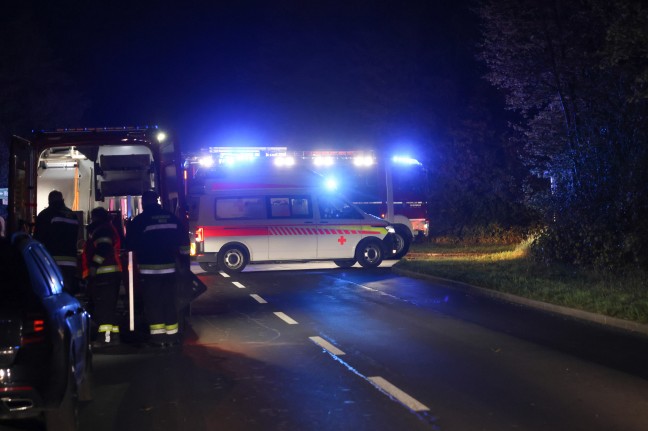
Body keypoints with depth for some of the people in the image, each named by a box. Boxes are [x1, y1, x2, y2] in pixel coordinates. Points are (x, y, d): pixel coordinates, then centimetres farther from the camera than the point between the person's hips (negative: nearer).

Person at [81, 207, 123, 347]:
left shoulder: (101, 230, -8)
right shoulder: (109, 229, 26)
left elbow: (104, 249, -22)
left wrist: (93, 265, -20)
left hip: (104, 273, -11)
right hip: (111, 273, 11)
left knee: (103, 305, -14)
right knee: (109, 306, 13)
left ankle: (105, 336, -18)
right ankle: (113, 335, 16)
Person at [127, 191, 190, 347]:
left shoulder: (139, 221, -7)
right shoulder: (172, 218, 7)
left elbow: (130, 244, -3)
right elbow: (184, 241, 9)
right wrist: (184, 259, 15)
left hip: (149, 269, -4)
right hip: (169, 268, 4)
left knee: (153, 303, 3)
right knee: (169, 302, 11)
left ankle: (158, 336, 0)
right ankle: (172, 335, 14)